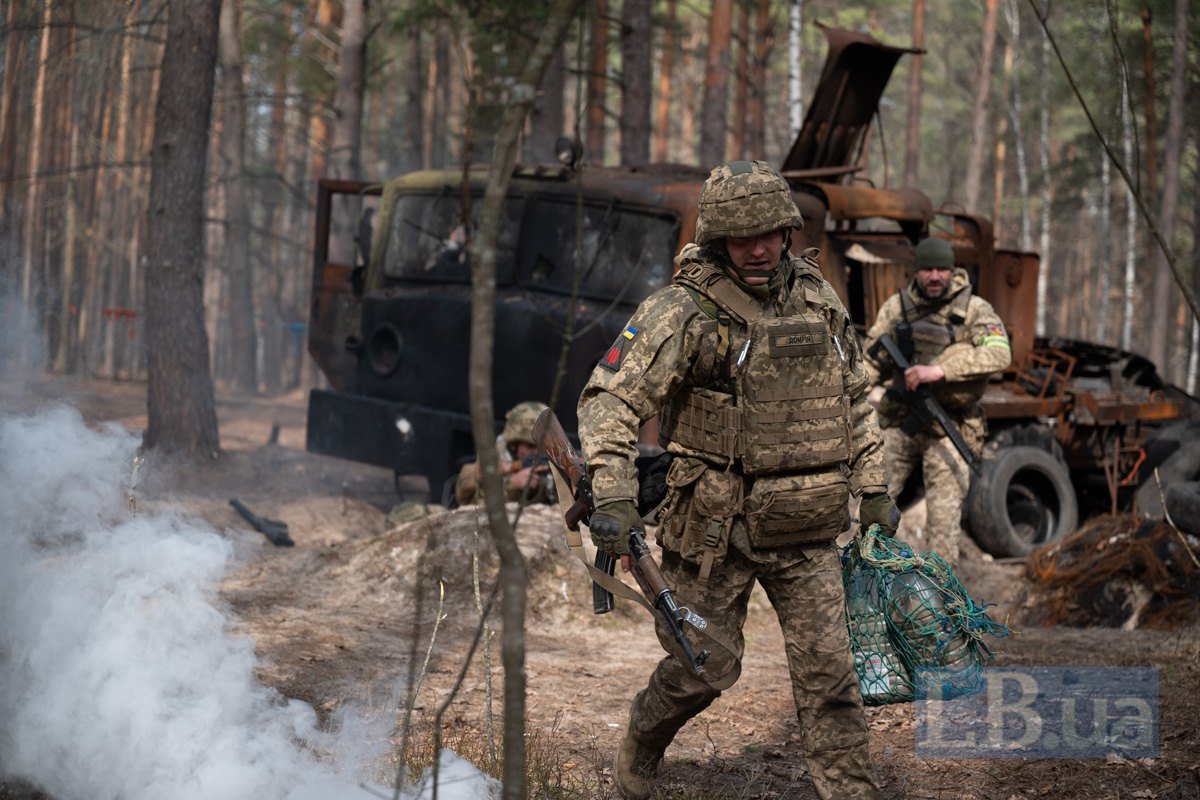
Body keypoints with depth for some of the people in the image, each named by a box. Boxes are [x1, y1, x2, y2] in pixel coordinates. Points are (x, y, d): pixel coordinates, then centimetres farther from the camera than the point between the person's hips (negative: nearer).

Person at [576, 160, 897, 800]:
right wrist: (612, 496, -31)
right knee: (705, 665, 7)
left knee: (828, 670, 1)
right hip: (715, 529, -4)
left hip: (807, 531, 4)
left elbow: (854, 398, 20)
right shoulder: (684, 312, -13)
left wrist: (872, 485, 17)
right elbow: (610, 398, -19)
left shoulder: (817, 299, 6)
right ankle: (639, 748, 36)